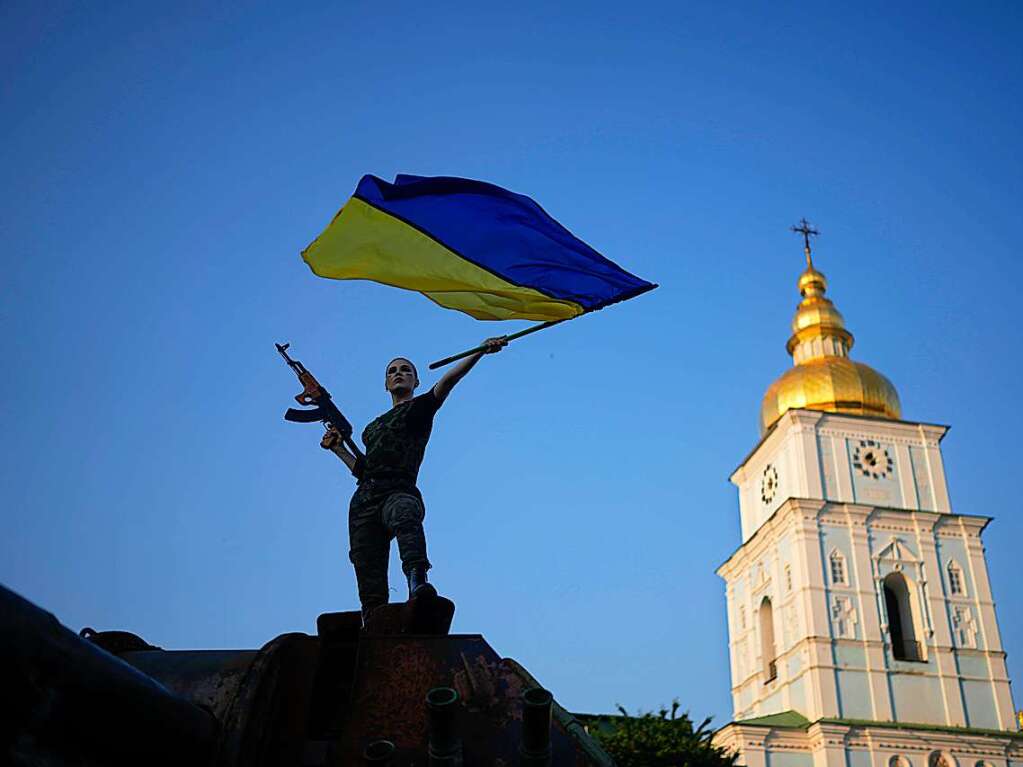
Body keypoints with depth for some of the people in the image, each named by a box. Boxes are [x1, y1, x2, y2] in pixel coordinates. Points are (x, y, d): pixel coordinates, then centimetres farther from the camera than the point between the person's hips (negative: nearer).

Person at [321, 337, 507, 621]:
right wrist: (337, 448, 30)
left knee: (406, 517, -44)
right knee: (371, 588, -5)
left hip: (399, 493, -7)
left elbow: (448, 379, -5)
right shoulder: (375, 426, 31)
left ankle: (417, 582, -67)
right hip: (364, 501, 7)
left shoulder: (420, 407, 13)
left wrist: (481, 351, -20)